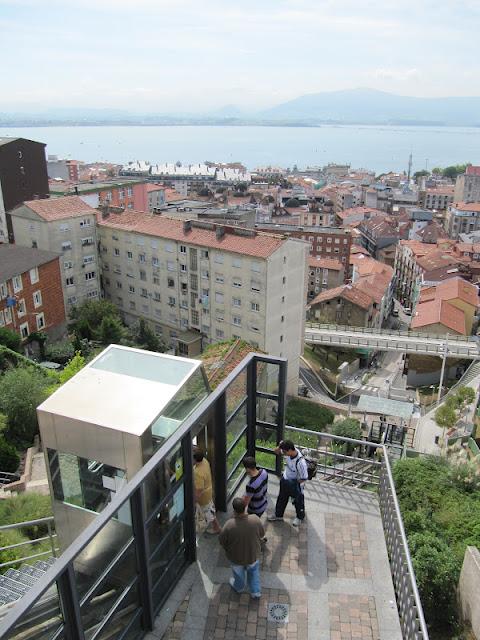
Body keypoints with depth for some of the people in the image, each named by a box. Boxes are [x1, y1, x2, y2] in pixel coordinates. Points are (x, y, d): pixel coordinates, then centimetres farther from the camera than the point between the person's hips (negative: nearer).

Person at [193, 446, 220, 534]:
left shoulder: (198, 473, -42)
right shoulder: (204, 460, -17)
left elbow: (199, 490, -33)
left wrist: (195, 500, -19)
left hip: (203, 495, -8)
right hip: (208, 489, 8)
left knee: (208, 512, 18)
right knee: (210, 508, 30)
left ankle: (216, 528, 41)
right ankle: (214, 524, 54)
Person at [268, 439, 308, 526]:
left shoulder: (300, 462, -41)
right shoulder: (289, 451, -23)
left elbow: (304, 478, -28)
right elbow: (277, 452, -3)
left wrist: (292, 483, -15)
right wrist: (279, 447, -26)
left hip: (295, 484, -6)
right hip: (285, 480, 6)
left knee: (298, 501, 23)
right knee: (282, 498, 27)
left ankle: (300, 517, 52)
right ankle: (278, 514, 53)